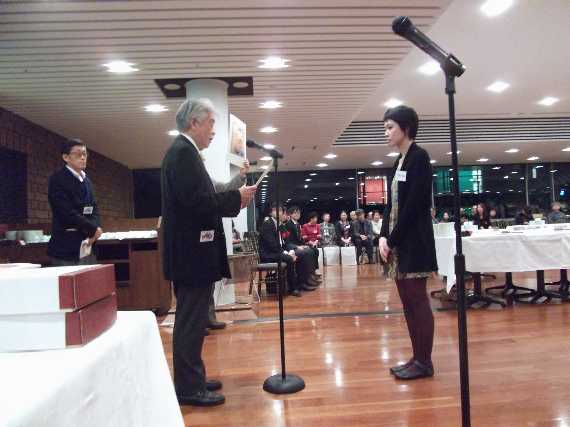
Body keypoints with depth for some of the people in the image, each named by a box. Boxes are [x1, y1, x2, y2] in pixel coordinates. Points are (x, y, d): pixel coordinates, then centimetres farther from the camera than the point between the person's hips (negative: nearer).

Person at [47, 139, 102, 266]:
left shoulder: (86, 180, 16)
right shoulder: (58, 179, -7)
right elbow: (67, 212, -17)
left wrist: (95, 228, -7)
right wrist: (93, 229, -11)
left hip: (87, 248, 7)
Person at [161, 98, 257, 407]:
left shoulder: (182, 151, 17)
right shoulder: (184, 151, -15)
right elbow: (196, 200, -25)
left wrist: (233, 201, 9)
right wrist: (236, 197, -13)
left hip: (189, 252, 11)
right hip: (191, 253, -11)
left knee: (191, 321, 17)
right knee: (191, 322, -1)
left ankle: (191, 380, 30)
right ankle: (189, 389, 12)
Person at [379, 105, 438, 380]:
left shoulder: (419, 157, -9)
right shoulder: (399, 162, 16)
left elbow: (414, 204, -16)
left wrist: (392, 240, -13)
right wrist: (384, 237, 1)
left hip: (414, 241, -9)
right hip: (398, 242, 9)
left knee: (417, 300, -2)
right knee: (408, 301, 11)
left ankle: (424, 362, 10)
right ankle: (418, 357, 21)